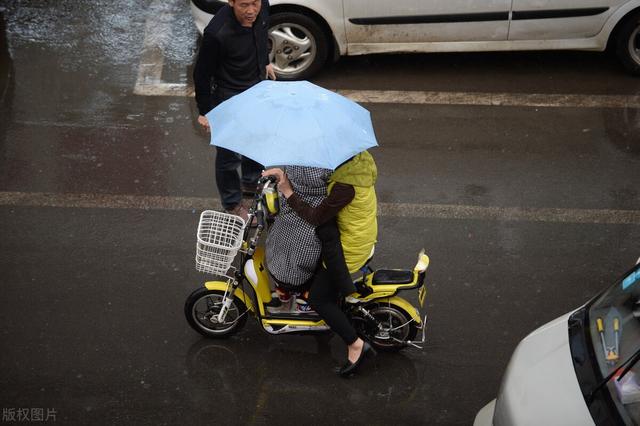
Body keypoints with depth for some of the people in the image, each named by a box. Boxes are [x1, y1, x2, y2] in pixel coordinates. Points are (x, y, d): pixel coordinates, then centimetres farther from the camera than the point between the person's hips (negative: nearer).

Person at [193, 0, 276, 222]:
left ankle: (252, 182, 54)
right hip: (231, 99, -6)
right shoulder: (217, 34, -36)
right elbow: (202, 73, -20)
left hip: (258, 87, 6)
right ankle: (233, 203, 37)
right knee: (230, 155, 11)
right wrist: (204, 111, -9)